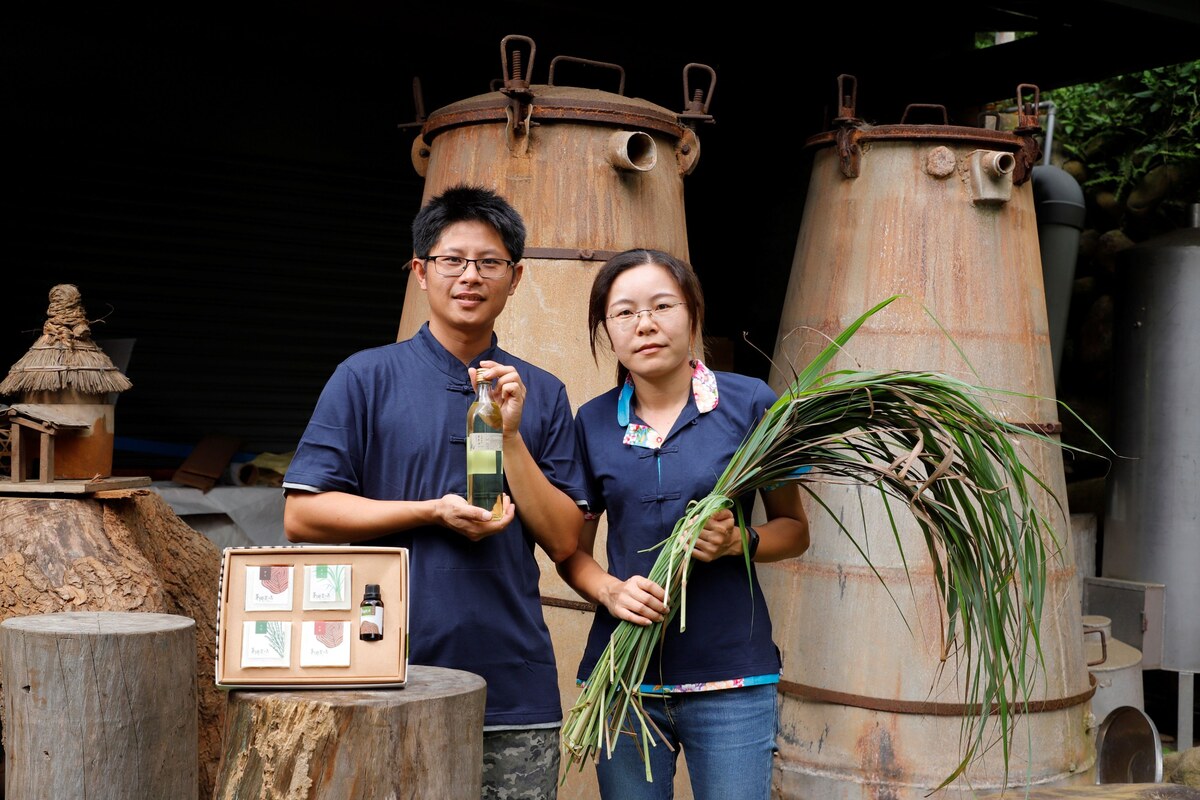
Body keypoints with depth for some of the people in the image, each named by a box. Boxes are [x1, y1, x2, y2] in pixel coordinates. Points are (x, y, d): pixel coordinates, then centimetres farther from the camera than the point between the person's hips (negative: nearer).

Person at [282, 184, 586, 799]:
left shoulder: (541, 394, 10)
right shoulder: (367, 378, 2)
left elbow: (563, 541, 5)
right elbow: (302, 516, -3)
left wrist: (511, 436, -7)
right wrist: (432, 511, -11)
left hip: (516, 691, 3)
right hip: (391, 677, -2)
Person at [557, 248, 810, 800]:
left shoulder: (750, 403, -2)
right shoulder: (593, 422, 5)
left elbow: (794, 529, 4)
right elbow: (573, 550, 11)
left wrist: (741, 542, -16)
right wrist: (610, 590, -10)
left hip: (730, 678, -2)